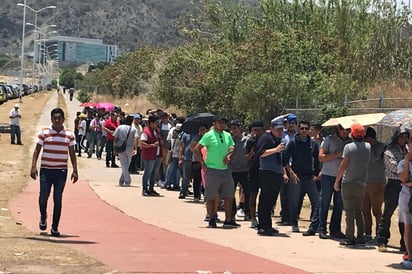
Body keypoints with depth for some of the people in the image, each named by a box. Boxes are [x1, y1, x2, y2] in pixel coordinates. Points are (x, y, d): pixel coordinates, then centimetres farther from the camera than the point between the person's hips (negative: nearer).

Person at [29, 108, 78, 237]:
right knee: (43, 198, -2)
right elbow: (37, 150, 3)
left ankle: (55, 228, 10)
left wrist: (75, 170, 4)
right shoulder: (44, 132, 0)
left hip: (61, 171, 1)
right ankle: (43, 217, 29)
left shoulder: (69, 134, 4)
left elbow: (72, 153, 9)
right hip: (45, 170, -1)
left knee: (58, 200, 2)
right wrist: (33, 166, -6)